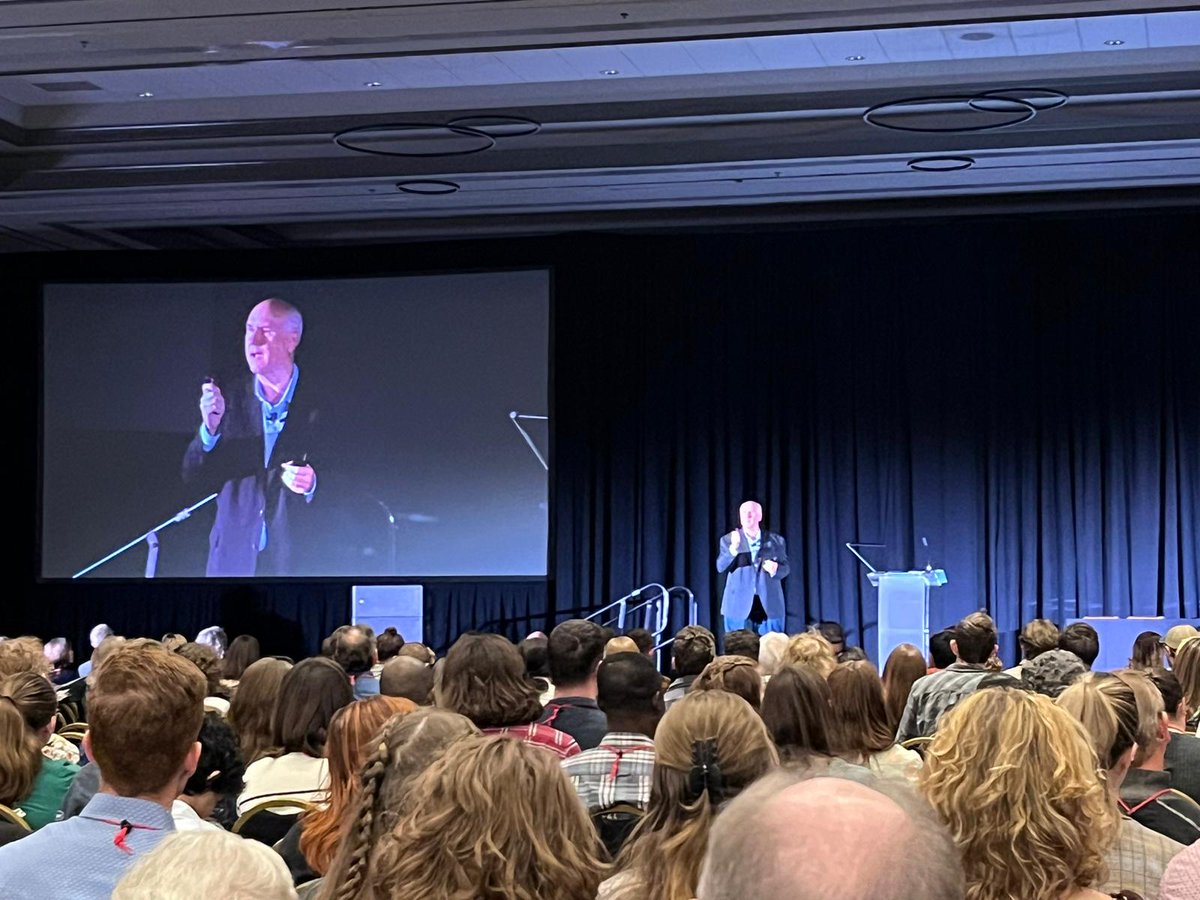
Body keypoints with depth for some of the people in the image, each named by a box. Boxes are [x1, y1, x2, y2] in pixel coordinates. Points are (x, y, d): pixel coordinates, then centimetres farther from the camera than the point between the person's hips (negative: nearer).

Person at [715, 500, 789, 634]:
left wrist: (775, 569, -12)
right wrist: (733, 548, -21)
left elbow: (785, 569, 11)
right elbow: (720, 567, -4)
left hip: (770, 606, 1)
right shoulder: (728, 540, 6)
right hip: (739, 606, -1)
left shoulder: (776, 541, 10)